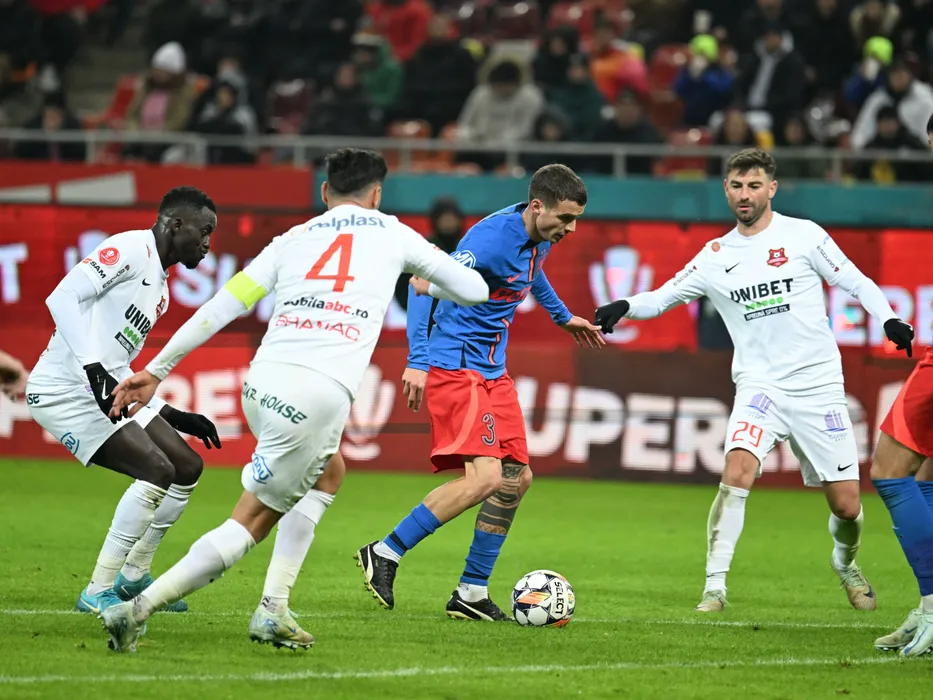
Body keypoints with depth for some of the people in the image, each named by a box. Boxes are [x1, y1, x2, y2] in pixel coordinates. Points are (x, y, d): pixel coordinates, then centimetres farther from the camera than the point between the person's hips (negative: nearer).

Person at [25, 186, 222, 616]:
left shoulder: (160, 286, 20)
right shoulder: (133, 250, -10)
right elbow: (63, 297, -22)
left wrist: (175, 417, 21)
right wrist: (94, 368, -31)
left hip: (108, 391, 10)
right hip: (66, 390, -10)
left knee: (187, 468, 12)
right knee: (157, 470, -19)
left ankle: (133, 578, 25)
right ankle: (98, 592, -12)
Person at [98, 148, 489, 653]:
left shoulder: (293, 240, 21)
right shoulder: (393, 235, 16)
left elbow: (222, 307, 14)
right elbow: (474, 290, 25)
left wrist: (155, 370, 18)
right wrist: (431, 288, 47)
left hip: (263, 382, 5)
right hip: (321, 393, -5)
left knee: (326, 474, 30)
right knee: (252, 522, 2)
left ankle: (273, 612, 22)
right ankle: (136, 610, -8)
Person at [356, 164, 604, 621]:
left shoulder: (540, 238, 5)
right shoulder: (493, 236, -22)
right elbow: (423, 283, -26)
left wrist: (562, 316, 42)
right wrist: (418, 360, -31)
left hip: (493, 370, 10)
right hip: (456, 365, -10)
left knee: (517, 478, 7)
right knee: (485, 477, -20)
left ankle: (472, 594, 14)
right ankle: (385, 554, -10)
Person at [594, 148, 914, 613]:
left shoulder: (803, 235, 0)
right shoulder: (716, 256, 6)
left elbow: (854, 282, 3)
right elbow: (663, 296, 10)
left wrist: (890, 320, -12)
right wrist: (624, 307, -9)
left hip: (819, 387, -1)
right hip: (759, 384, 1)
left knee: (846, 505, 2)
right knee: (737, 470, -27)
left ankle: (845, 563, 36)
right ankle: (714, 587, -21)